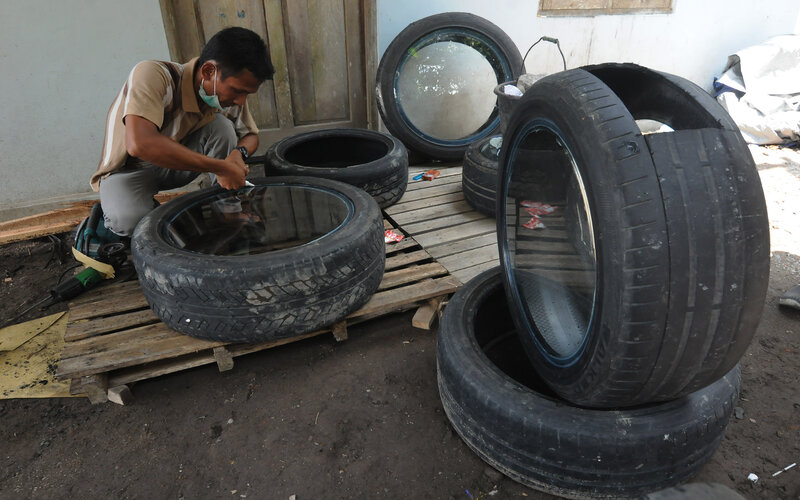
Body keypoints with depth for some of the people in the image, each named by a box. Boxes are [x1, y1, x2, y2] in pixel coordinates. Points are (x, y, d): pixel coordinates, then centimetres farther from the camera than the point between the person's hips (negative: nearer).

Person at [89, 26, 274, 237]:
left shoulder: (229, 90, -13)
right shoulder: (153, 75, -31)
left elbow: (250, 134, 4)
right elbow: (139, 144, -46)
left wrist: (239, 153, -21)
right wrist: (220, 167, -43)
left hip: (177, 165, 5)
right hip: (129, 170, -4)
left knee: (221, 125, -21)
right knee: (130, 221, -35)